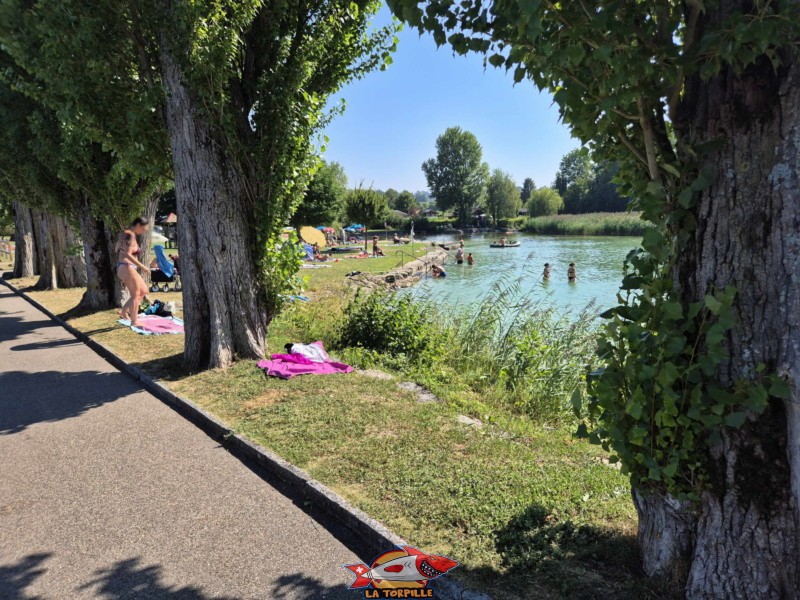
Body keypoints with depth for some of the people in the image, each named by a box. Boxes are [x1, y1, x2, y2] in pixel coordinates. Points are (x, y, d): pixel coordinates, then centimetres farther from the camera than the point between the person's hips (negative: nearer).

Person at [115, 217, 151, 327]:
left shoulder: (124, 234, 15)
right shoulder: (130, 235, -14)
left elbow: (116, 249, 21)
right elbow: (127, 254, -22)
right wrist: (141, 266, -21)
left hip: (122, 267, 10)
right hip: (127, 267, -10)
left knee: (143, 291, 16)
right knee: (135, 295, -1)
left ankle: (124, 311, 17)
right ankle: (134, 321, 6)